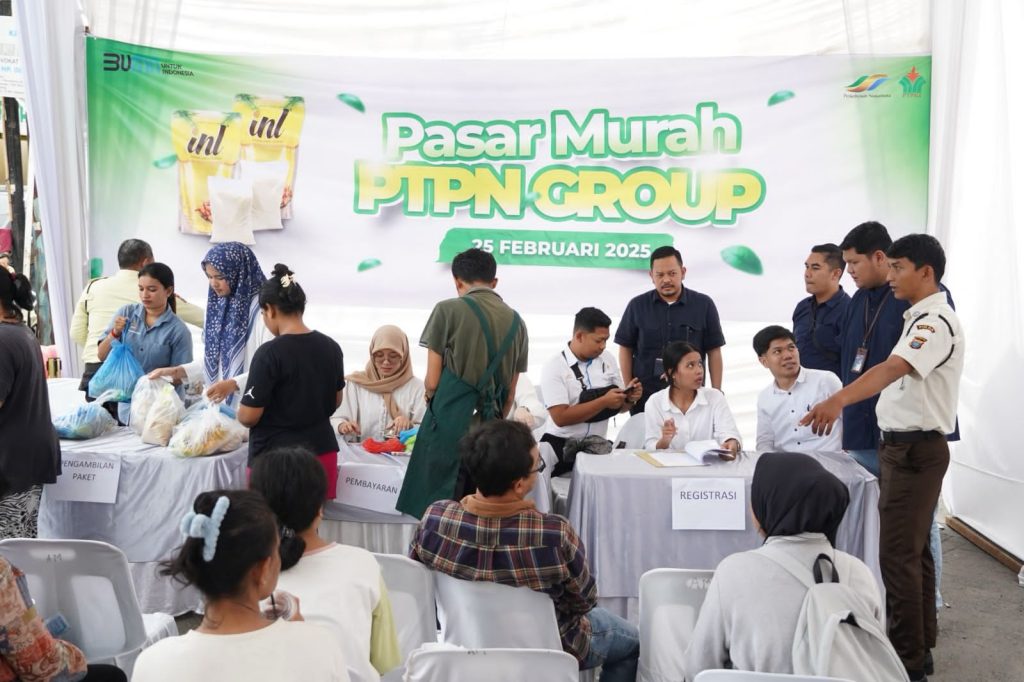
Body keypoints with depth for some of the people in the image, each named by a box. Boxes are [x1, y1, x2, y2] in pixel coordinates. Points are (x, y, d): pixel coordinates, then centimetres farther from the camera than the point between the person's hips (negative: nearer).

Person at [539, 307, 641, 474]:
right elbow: (560, 417, -19)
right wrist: (603, 401, -21)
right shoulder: (554, 367, -10)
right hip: (560, 447, -4)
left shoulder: (607, 359, 4)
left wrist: (629, 398, -9)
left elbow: (618, 406, 14)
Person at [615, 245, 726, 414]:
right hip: (644, 395, 1)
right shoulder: (637, 306, 2)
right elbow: (626, 348, 6)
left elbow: (714, 351, 2)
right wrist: (628, 387, 0)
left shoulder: (703, 304, 0)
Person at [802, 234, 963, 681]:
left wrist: (838, 400, -48)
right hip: (904, 445, 10)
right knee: (914, 551, 16)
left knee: (898, 555, -7)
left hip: (916, 449, -10)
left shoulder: (937, 321, -18)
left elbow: (892, 369, -35)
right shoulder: (919, 319, 14)